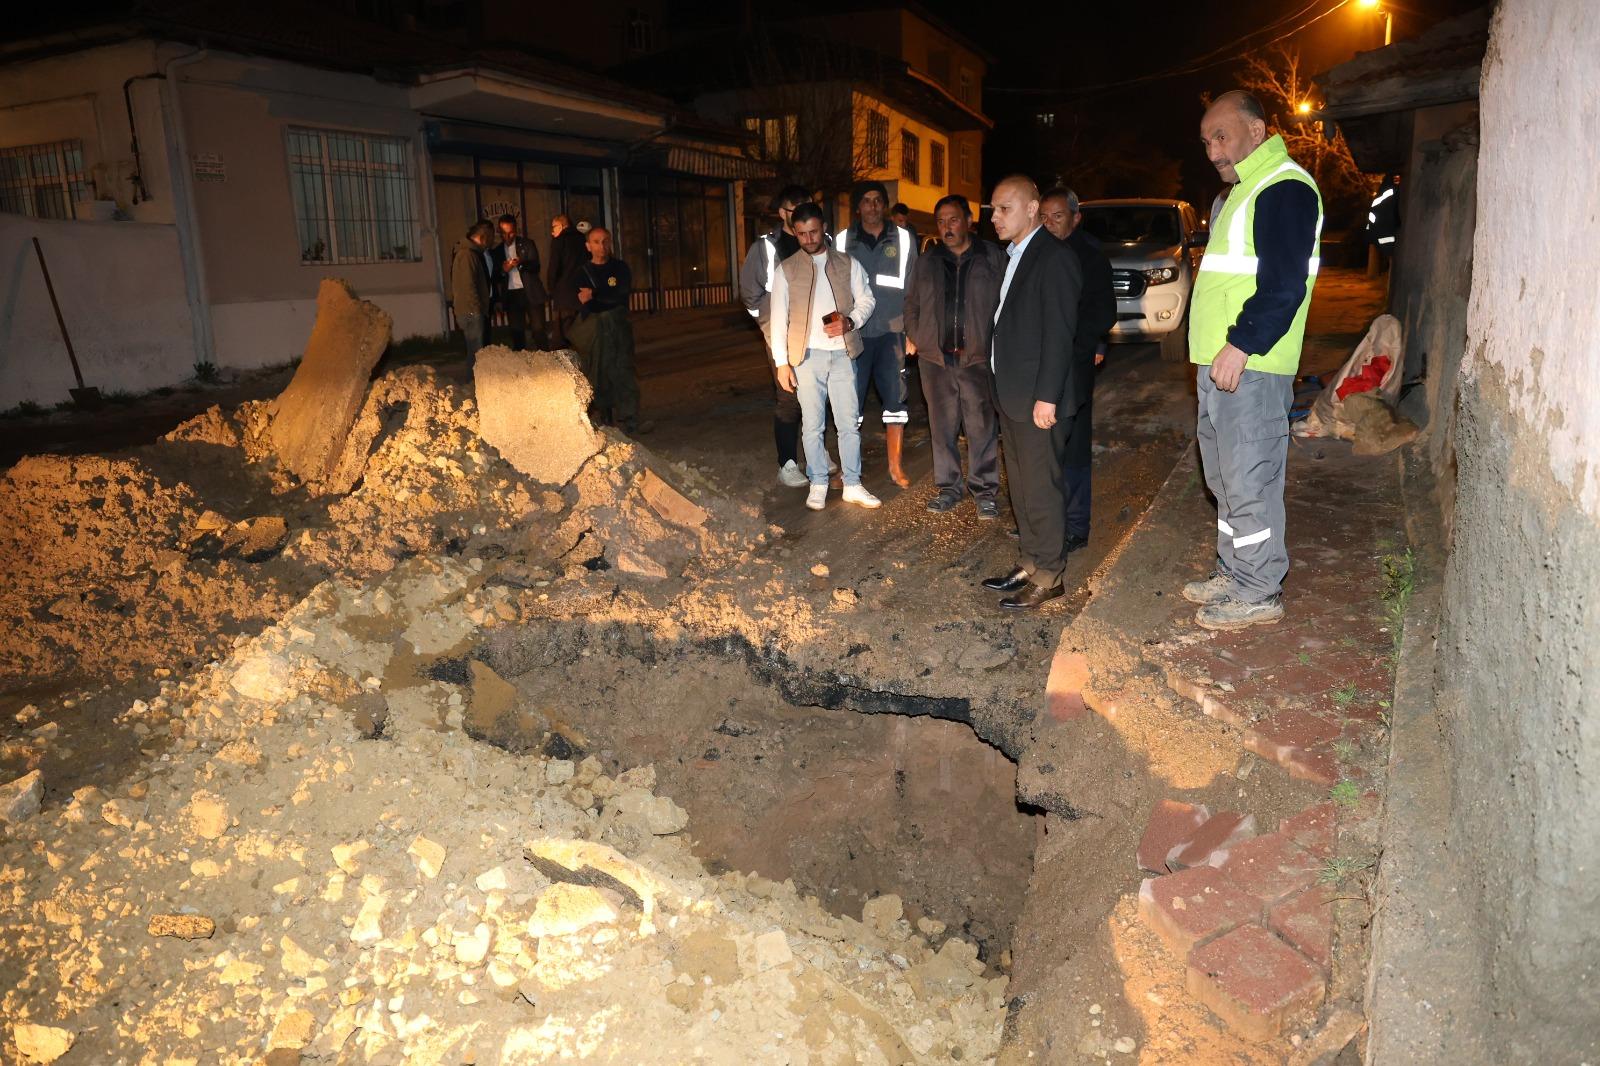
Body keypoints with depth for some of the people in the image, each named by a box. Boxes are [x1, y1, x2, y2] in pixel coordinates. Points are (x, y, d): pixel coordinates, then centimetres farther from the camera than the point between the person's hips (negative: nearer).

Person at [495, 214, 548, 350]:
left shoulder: (527, 244, 4)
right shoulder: (498, 251, 12)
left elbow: (536, 267, -6)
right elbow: (496, 278, 12)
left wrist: (521, 263, -25)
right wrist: (503, 271, -10)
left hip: (531, 293, -3)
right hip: (511, 295, 3)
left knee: (538, 329, -7)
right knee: (516, 332, 4)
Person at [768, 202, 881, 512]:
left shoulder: (848, 263, 8)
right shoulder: (786, 269, 4)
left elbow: (866, 299, 8)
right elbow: (778, 318, 2)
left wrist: (850, 322, -14)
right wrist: (781, 362, -4)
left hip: (842, 353, 1)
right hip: (807, 355, -1)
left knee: (849, 422, 4)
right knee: (812, 425, 5)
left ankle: (853, 485, 14)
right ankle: (818, 484, 17)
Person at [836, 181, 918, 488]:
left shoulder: (904, 239, 5)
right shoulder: (842, 241, 4)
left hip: (891, 332, 0)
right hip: (853, 333, 0)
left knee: (896, 399, 2)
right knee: (850, 401, 3)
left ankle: (895, 466, 13)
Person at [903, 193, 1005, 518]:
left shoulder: (993, 258, 1)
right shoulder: (927, 262, 12)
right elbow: (912, 303, 20)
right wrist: (913, 335, 6)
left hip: (978, 357, -3)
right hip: (936, 357, 3)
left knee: (982, 426, -1)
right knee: (942, 425, 8)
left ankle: (985, 489, 9)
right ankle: (948, 486, 19)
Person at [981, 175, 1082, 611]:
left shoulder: (1054, 259, -13)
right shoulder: (1013, 258, 15)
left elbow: (1059, 333, -18)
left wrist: (1047, 396, -21)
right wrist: (1001, 386, 12)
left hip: (1039, 398, -9)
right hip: (1012, 395, 9)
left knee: (1040, 488, -2)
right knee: (1020, 485, 15)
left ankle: (1048, 576, 10)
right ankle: (1031, 564, 27)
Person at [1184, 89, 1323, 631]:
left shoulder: (1285, 188, -11)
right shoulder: (1241, 191, 22)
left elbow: (1285, 283, -21)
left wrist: (1242, 344, -24)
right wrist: (1218, 350, 18)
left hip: (1250, 366, -10)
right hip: (1220, 363, 10)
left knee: (1249, 479, -5)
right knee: (1224, 477, 16)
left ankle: (1259, 592, 5)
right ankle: (1233, 572, 27)